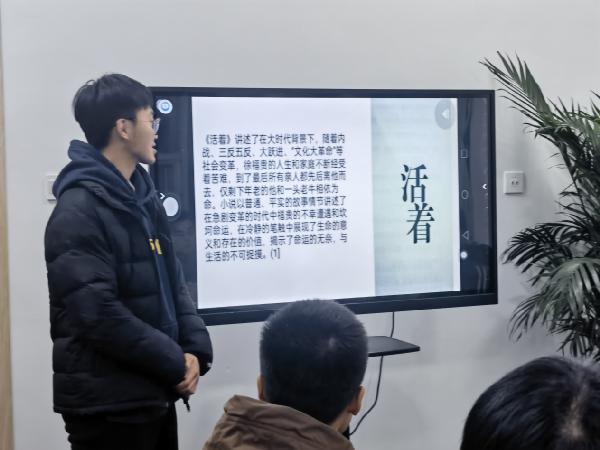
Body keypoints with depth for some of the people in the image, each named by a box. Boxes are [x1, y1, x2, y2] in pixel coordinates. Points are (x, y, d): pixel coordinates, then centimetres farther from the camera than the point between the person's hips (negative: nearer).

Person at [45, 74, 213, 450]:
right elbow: (99, 314, -23)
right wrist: (175, 362, -14)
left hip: (155, 393, 8)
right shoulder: (79, 209, -17)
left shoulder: (143, 197, 11)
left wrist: (196, 348, -2)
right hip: (107, 404, -8)